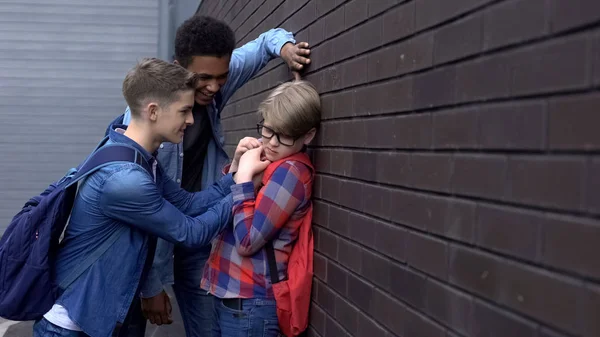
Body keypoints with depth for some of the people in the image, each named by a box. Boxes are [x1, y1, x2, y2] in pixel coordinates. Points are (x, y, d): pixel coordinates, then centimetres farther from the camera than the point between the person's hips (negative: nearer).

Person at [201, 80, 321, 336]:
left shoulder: (290, 171, -16)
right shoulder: (265, 156, 8)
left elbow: (246, 242, -20)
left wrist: (244, 176, -18)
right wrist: (237, 165, -5)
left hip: (249, 302, -8)